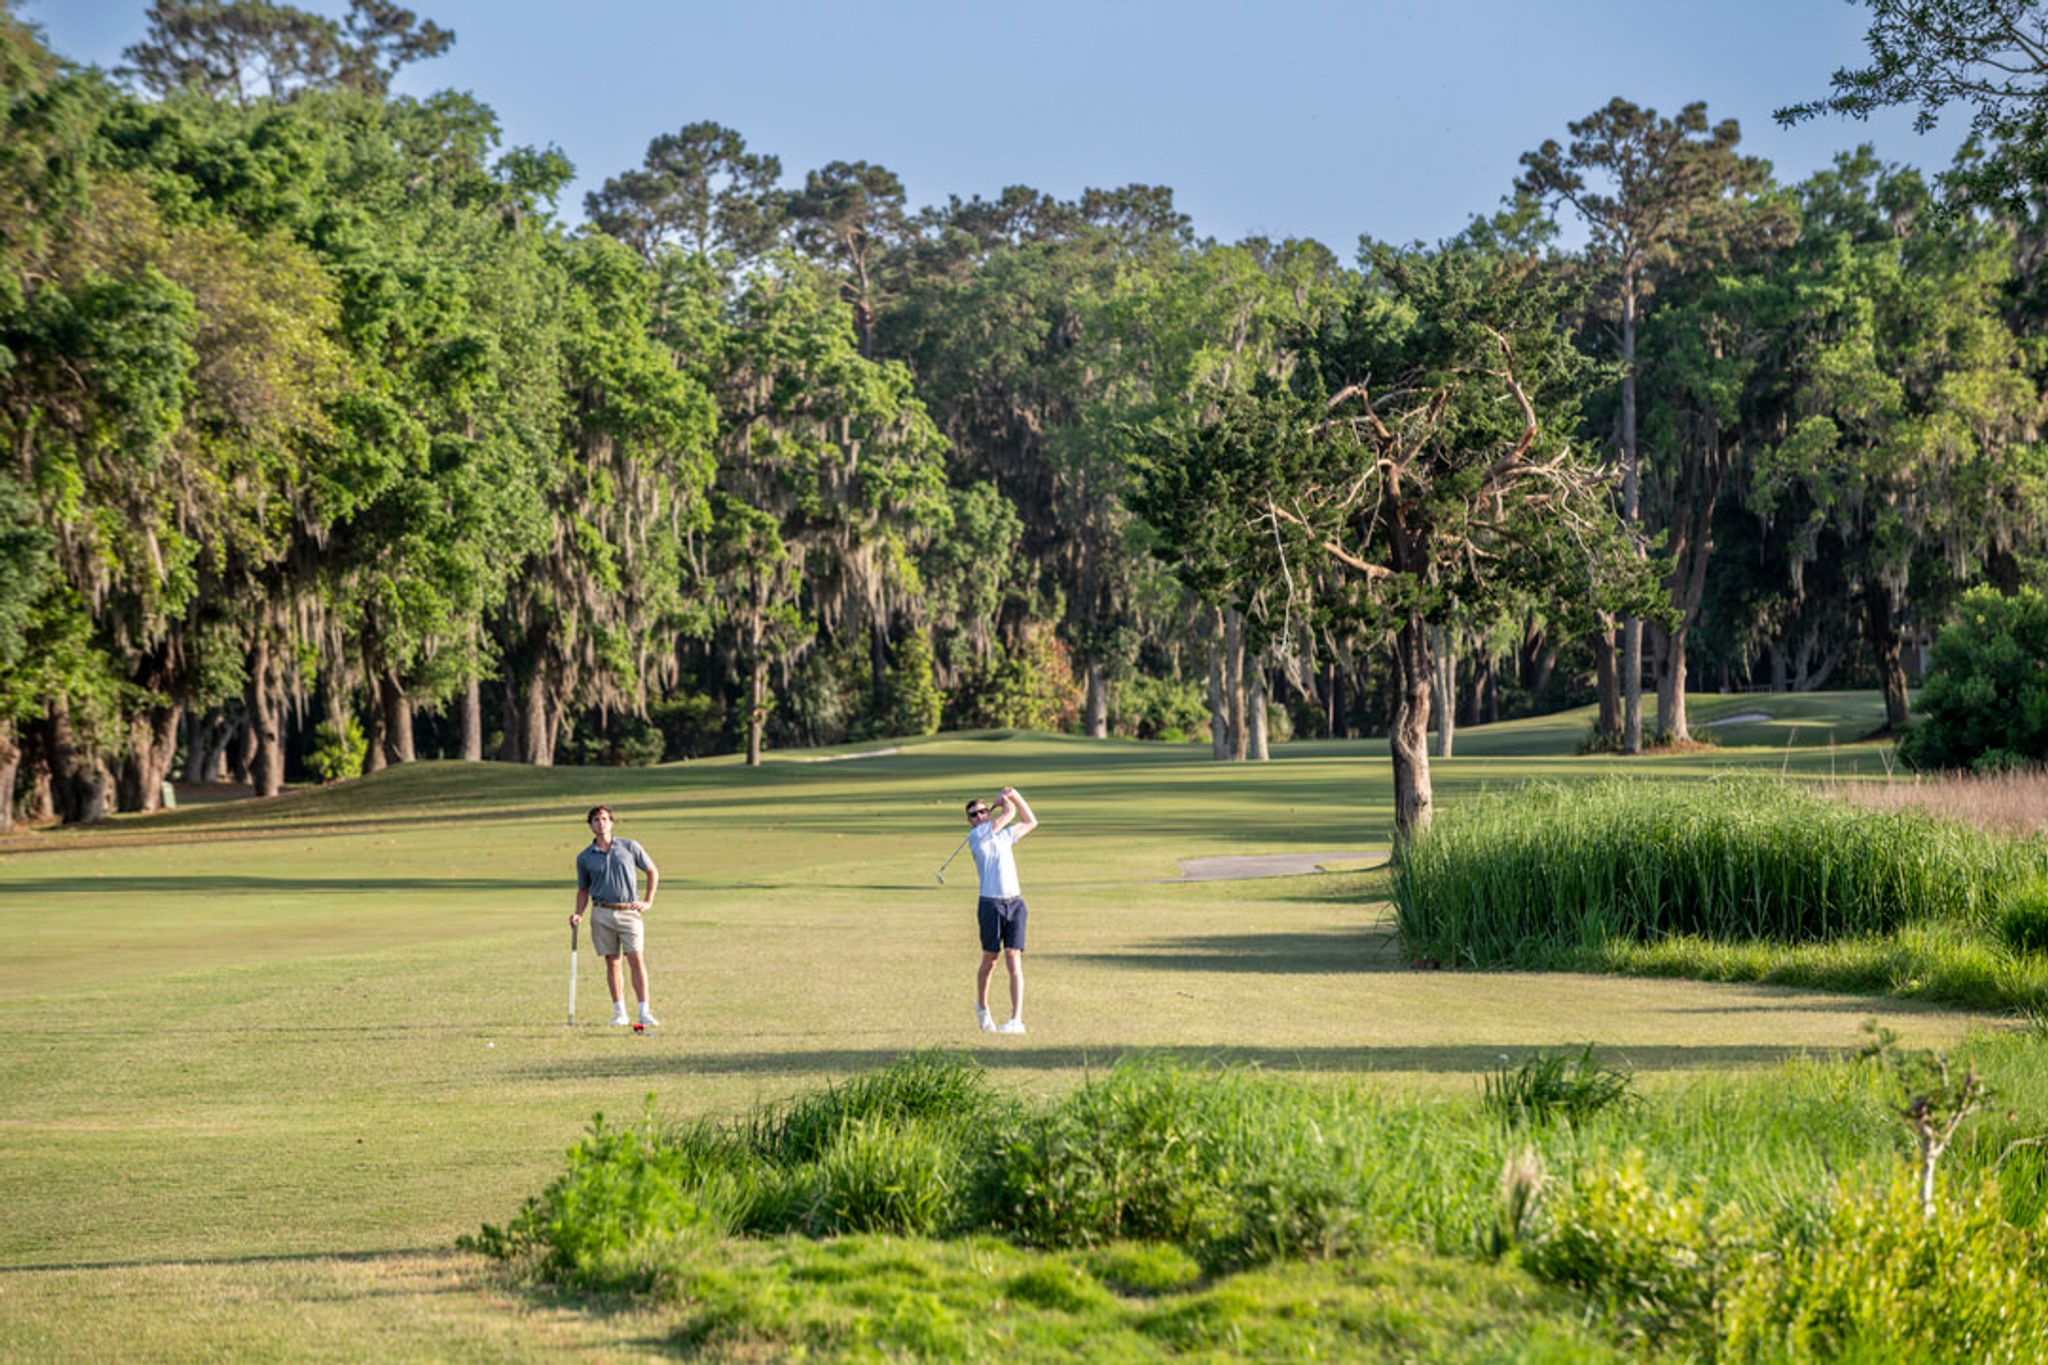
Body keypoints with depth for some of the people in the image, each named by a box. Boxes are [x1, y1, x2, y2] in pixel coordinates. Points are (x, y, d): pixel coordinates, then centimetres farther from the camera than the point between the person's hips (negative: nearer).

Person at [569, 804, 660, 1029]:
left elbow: (653, 872, 14)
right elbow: (583, 890, 16)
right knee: (612, 963, 2)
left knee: (637, 960, -10)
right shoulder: (584, 857, 8)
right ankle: (619, 1013, 8)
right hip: (601, 913, 1)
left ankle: (645, 1013, -10)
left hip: (628, 912, -1)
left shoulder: (629, 847, 6)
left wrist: (648, 901, 6)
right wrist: (578, 914, 0)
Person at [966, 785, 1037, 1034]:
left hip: (1015, 903, 3)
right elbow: (1009, 813, -2)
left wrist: (1014, 795, 23)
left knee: (1014, 960, -8)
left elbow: (1030, 822, 30)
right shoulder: (975, 836, 1)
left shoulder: (1004, 836, 19)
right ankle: (982, 1007, 32)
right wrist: (1005, 800, 18)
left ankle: (1017, 1020, -14)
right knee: (990, 960, 6)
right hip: (990, 904, -3)